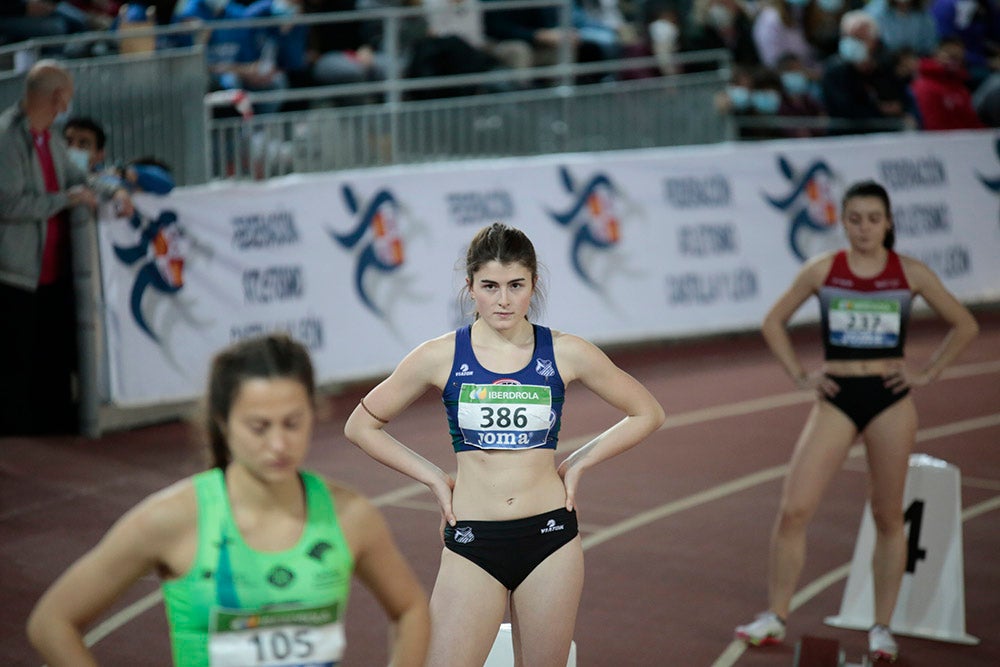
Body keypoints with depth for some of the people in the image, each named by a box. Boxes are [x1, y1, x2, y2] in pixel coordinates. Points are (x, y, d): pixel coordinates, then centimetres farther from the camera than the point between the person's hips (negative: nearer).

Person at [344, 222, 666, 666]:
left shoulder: (565, 354, -1)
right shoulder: (441, 357, -3)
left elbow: (647, 414, 12)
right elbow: (361, 425, 8)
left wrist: (577, 464, 5)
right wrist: (433, 478, 1)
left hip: (549, 539, 1)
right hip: (472, 545, -1)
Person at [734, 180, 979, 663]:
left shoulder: (911, 274, 1)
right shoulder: (822, 270, 1)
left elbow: (965, 325, 10)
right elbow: (774, 322, 11)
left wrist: (927, 373, 2)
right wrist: (799, 375, 2)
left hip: (890, 400, 0)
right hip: (836, 398, 0)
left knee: (888, 518, 7)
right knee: (793, 510, -9)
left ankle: (882, 627, 18)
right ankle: (775, 618, 3)